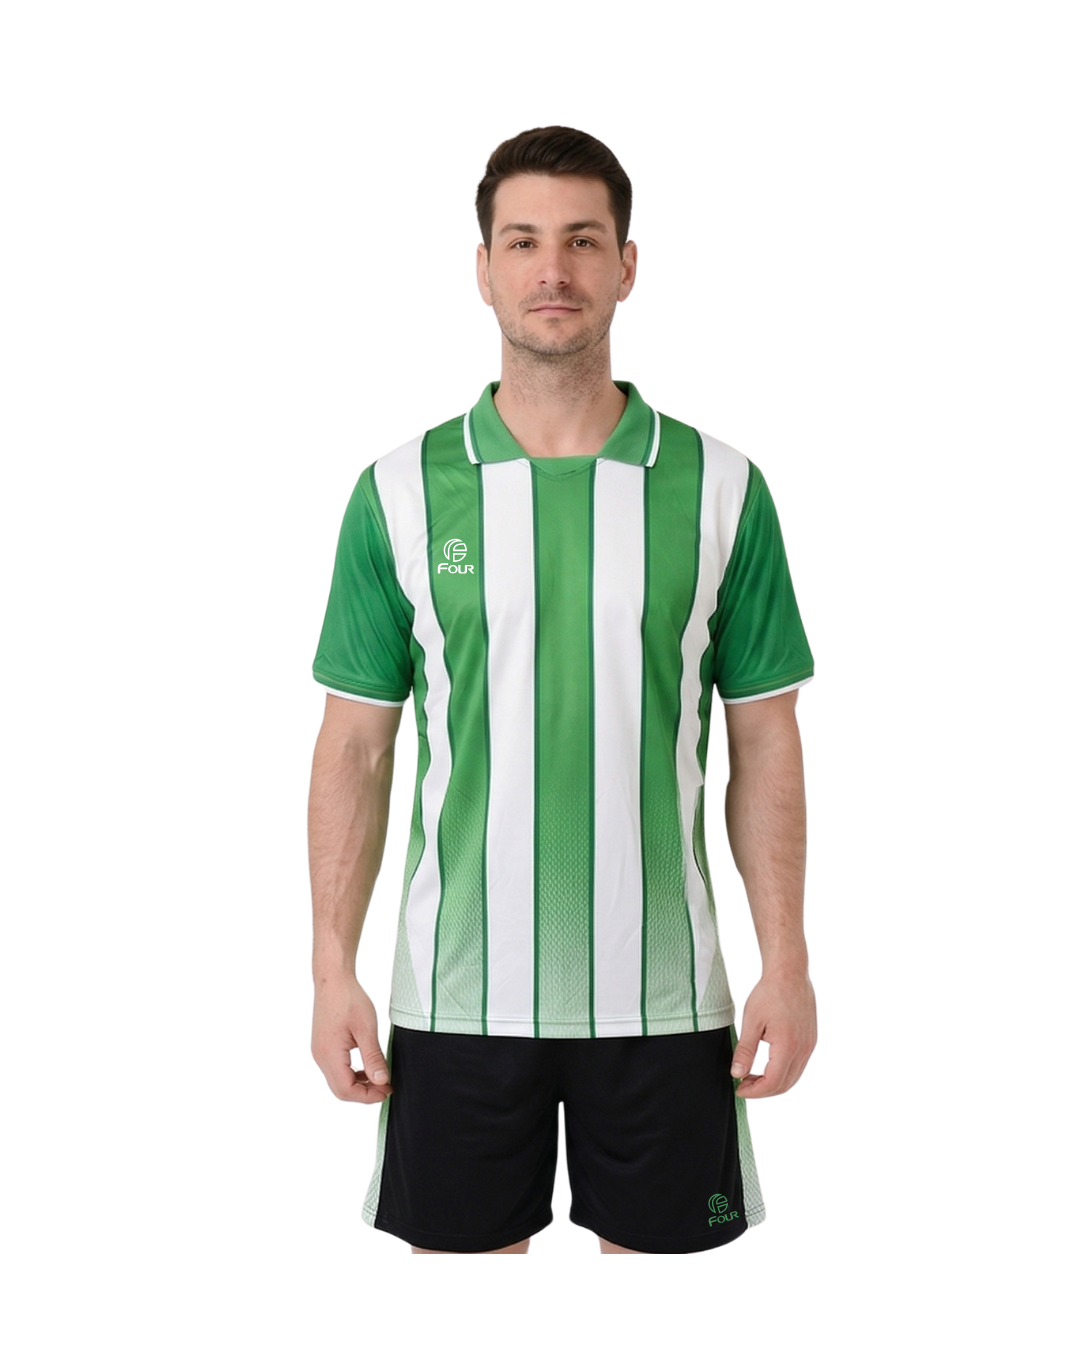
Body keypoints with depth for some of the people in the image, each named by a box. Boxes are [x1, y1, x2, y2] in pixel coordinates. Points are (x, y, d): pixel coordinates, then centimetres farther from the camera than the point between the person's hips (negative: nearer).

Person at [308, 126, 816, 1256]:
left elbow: (762, 741, 2)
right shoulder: (401, 492, -1)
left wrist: (787, 964, -2)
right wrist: (333, 973, -2)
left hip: (661, 993, 0)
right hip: (457, 992, 0)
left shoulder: (721, 487, -1)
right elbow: (356, 746, 2)